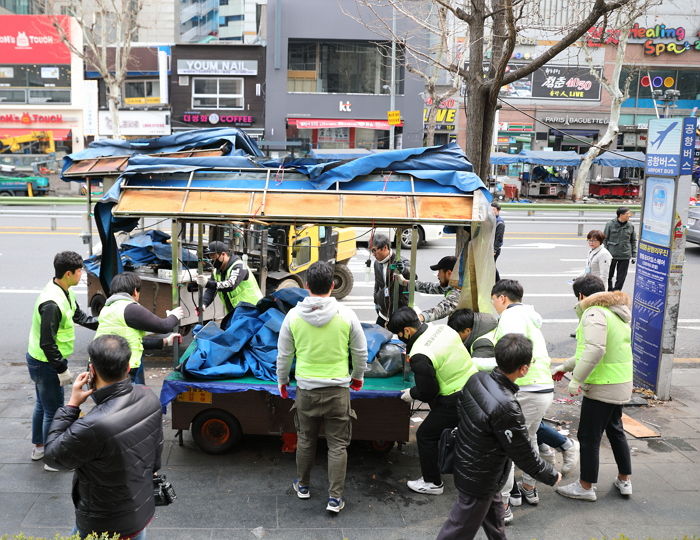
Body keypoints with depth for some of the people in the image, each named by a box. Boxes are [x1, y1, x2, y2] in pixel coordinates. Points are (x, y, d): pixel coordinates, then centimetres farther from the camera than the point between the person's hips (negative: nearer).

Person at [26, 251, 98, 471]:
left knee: (42, 405, 25)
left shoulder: (64, 292, 0)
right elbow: (47, 343, -28)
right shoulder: (52, 303, -31)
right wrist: (62, 369, -20)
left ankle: (38, 447, 42)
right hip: (45, 364, -10)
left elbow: (79, 316, 14)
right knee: (53, 411, 4)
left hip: (38, 360, 10)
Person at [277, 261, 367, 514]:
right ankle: (335, 498, 14)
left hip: (306, 389, 2)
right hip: (338, 389, -1)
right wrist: (358, 376, 20)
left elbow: (284, 355, 3)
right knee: (338, 445, 9)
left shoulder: (293, 316, -7)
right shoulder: (346, 315, -10)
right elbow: (360, 353, 2)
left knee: (305, 440, 20)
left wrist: (282, 380, 20)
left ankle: (303, 486, 37)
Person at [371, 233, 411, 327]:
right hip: (384, 311, 7)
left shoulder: (400, 262, -17)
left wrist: (404, 269, -61)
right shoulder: (377, 263, 5)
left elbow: (411, 273, -39)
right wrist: (376, 302, 24)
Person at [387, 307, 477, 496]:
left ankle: (432, 483, 21)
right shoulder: (442, 328, -1)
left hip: (455, 401, -8)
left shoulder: (420, 356, -23)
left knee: (426, 435, 8)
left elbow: (428, 393, -16)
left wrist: (411, 393, 4)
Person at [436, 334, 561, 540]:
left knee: (493, 515, 28)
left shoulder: (476, 379, -12)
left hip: (465, 464, 8)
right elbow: (524, 455, -22)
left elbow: (461, 410, 6)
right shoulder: (506, 408, -35)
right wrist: (552, 476, -6)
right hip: (478, 482, -8)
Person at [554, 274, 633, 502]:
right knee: (615, 430, 23)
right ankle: (624, 481, 35)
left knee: (588, 436, 3)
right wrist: (565, 367, 27)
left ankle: (586, 487, 14)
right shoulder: (615, 313, 15)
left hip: (601, 387, -10)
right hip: (620, 385, 10)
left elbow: (595, 350, -32)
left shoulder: (594, 313, -17)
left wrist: (577, 379, -24)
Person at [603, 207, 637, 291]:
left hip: (625, 256, 2)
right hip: (611, 255, -2)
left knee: (621, 278, 6)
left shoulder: (630, 226, 1)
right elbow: (605, 239, -2)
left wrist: (633, 255, 8)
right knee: (609, 276, 10)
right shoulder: (610, 224, -7)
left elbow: (633, 241, 10)